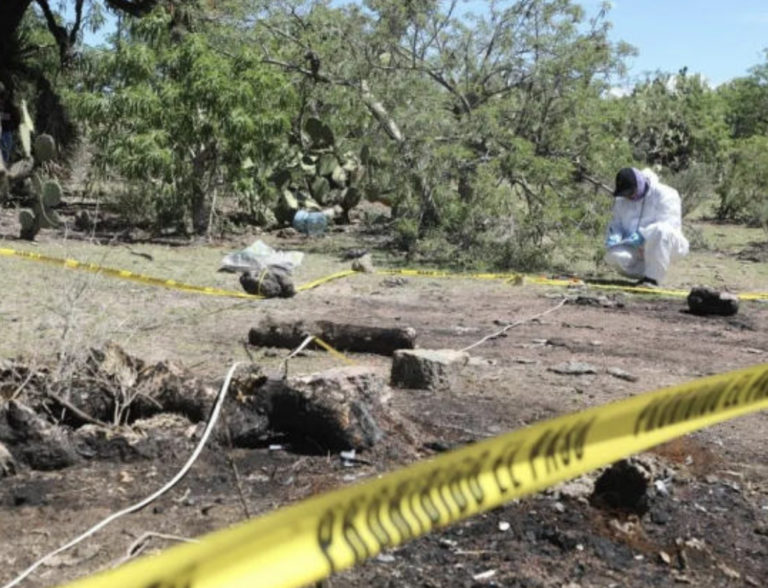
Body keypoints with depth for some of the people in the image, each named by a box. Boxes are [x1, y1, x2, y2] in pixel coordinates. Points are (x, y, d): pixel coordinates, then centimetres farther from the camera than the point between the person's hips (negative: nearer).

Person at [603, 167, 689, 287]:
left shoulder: (664, 194, -11)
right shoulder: (621, 200, 8)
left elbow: (670, 223, -21)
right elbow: (616, 223, 11)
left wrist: (643, 235, -34)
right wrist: (613, 237, -14)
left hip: (666, 244, -4)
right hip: (638, 249, 4)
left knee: (660, 230, -40)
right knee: (613, 255, -26)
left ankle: (653, 277, -34)